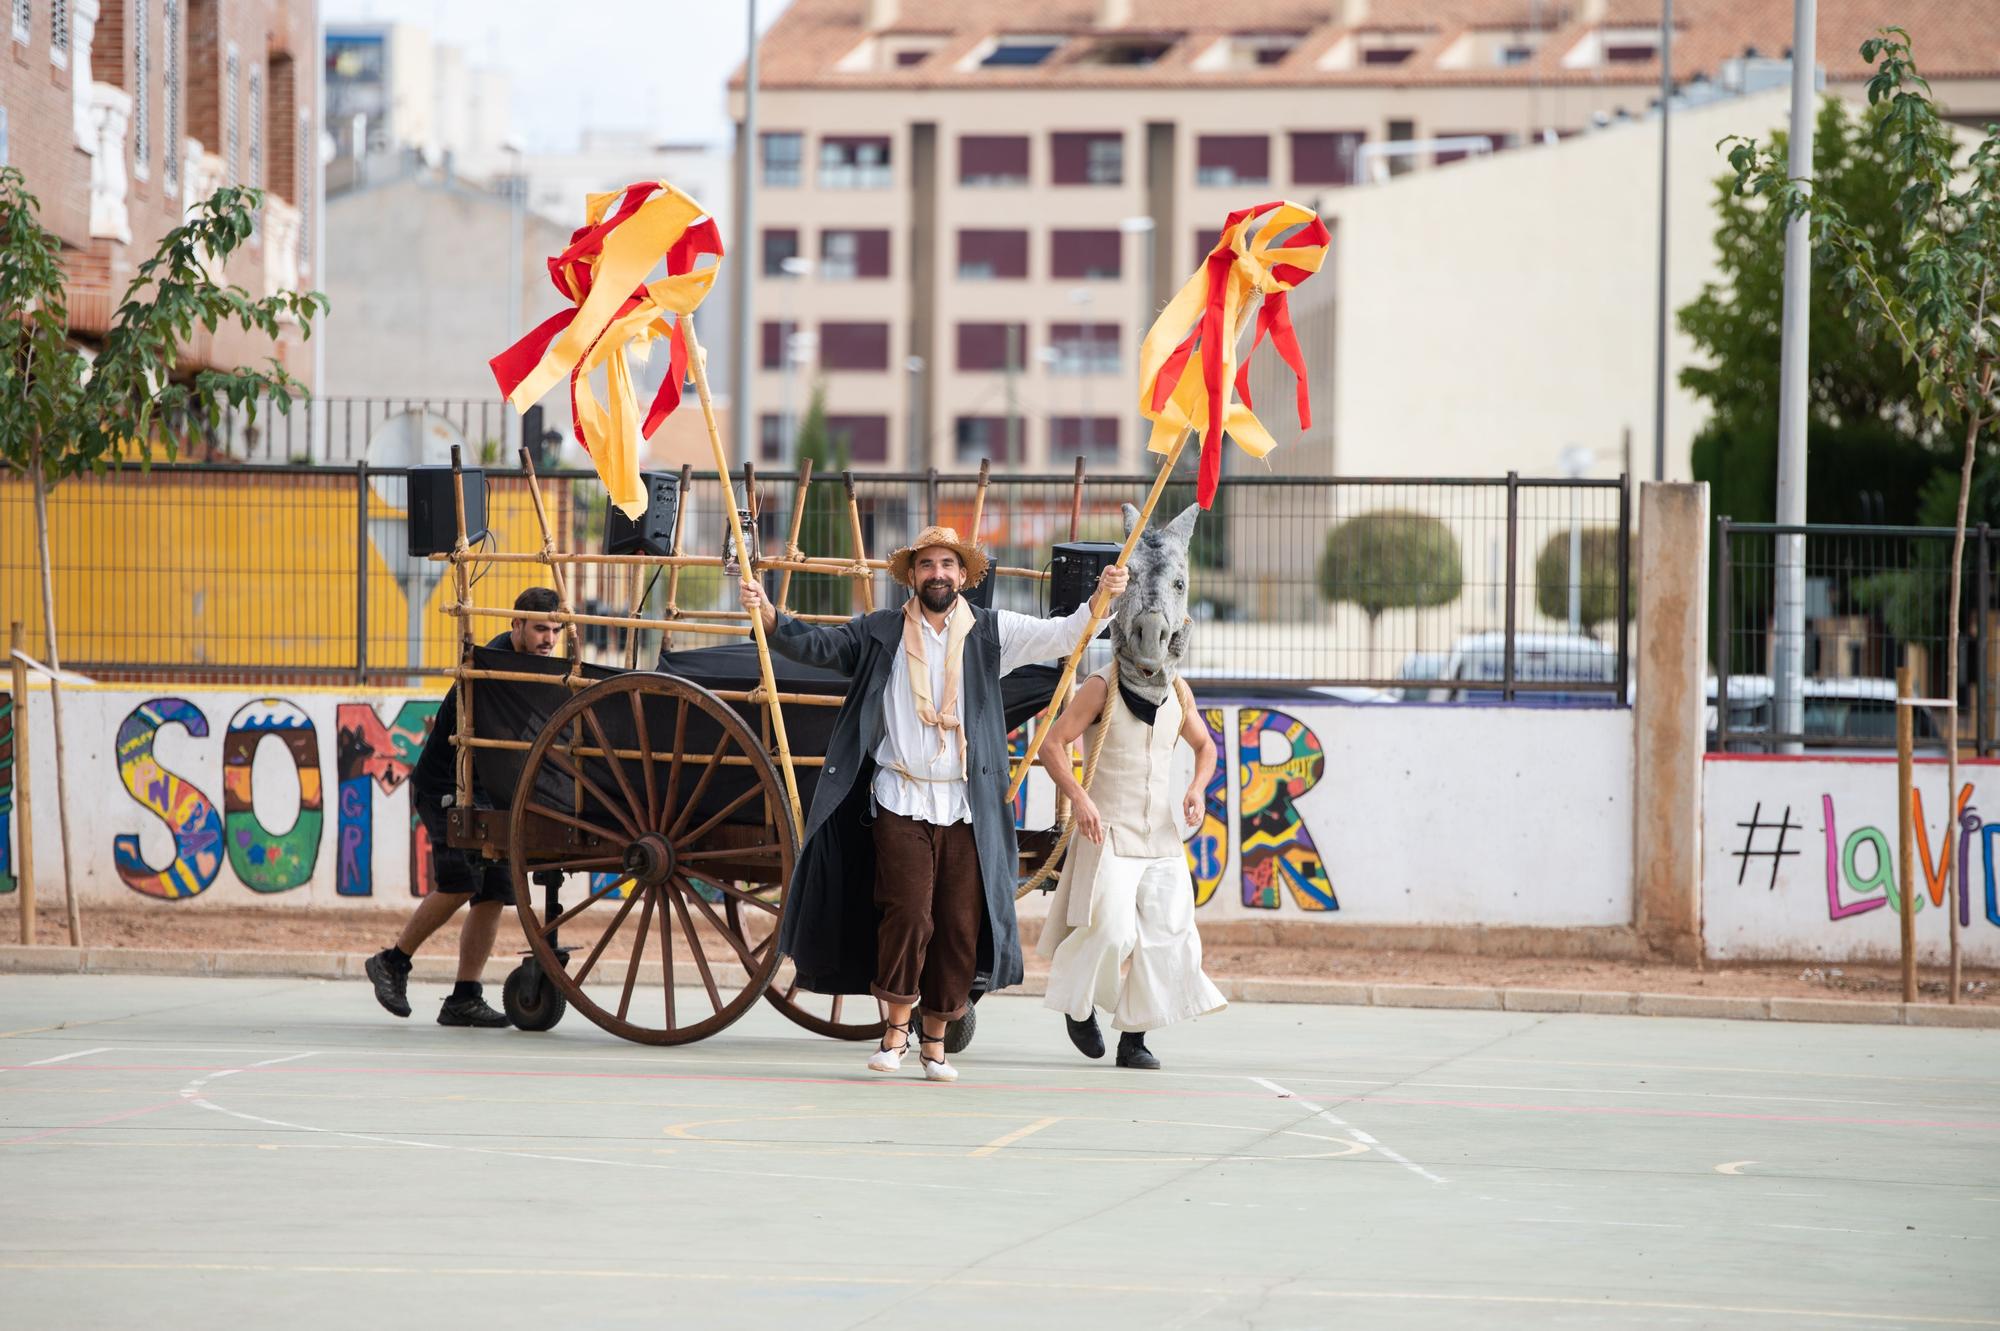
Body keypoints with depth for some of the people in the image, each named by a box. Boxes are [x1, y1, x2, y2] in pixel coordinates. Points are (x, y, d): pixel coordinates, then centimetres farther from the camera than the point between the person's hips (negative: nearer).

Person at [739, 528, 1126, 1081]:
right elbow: (816, 644, 4)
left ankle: (935, 1040, 14)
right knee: (908, 914, -14)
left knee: (960, 926, 1)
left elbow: (1061, 636, 1)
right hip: (900, 802, -1)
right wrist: (768, 614, -12)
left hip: (966, 807, 1)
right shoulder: (880, 633, 6)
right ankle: (897, 1026, 2)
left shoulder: (990, 632, 6)